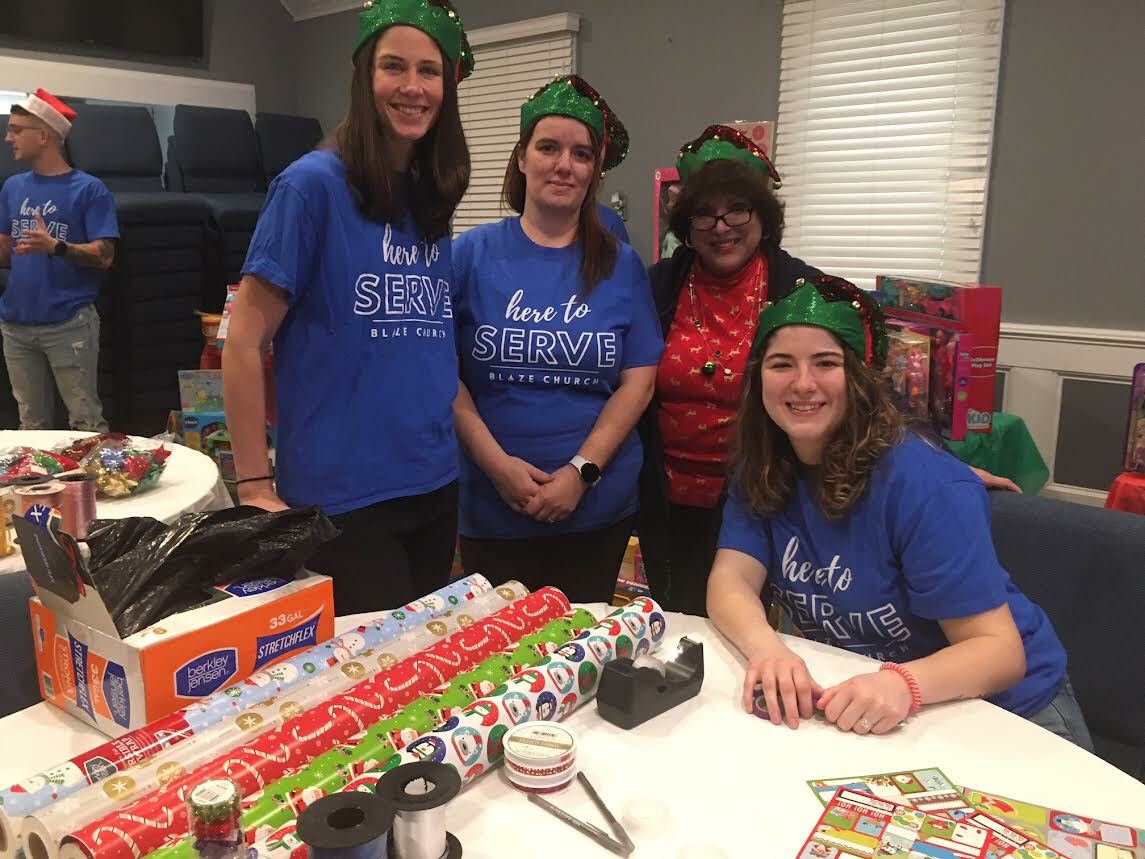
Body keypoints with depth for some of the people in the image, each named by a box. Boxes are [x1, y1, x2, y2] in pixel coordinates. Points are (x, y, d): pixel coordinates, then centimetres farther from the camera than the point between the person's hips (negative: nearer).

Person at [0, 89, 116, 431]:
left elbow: (104, 256, -11)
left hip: (69, 324, -5)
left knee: (86, 420, -2)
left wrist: (55, 246, -24)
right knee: (32, 422, 14)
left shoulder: (89, 188, -4)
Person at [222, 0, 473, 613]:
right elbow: (244, 344, -11)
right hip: (341, 495, -6)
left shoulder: (434, 199, 8)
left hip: (435, 486, 6)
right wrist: (255, 488, -12)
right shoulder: (314, 184, -10)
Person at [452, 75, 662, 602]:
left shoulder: (621, 266, 3)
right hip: (493, 507, -1)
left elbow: (638, 381, -1)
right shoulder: (474, 253, 0)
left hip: (598, 507, 1)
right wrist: (496, 462, -13)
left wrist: (580, 471, -11)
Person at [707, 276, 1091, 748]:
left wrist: (903, 683, -43)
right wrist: (768, 650, -36)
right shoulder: (761, 469, -6)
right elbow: (732, 580, -15)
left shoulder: (923, 484, -22)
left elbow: (999, 648, -23)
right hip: (851, 713, 4)